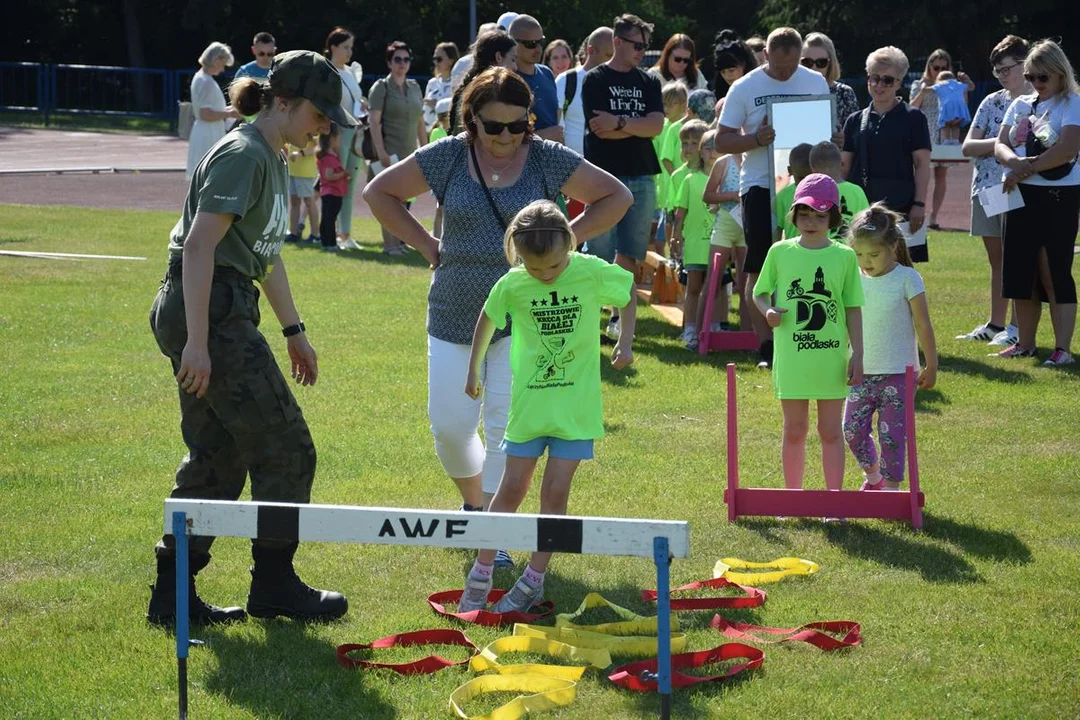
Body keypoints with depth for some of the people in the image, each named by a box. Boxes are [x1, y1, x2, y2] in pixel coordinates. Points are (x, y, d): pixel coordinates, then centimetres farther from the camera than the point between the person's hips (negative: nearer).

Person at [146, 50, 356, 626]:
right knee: (286, 450, -2)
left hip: (226, 314, 10)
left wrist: (293, 330, 30)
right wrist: (197, 342, -26)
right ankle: (274, 585, 9)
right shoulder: (242, 156, -14)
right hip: (207, 313, -10)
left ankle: (172, 594, 14)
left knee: (216, 458, 11)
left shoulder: (271, 160, 17)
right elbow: (199, 245, -22)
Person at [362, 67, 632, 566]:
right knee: (450, 424, 2)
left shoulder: (547, 159, -1)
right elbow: (379, 193, 12)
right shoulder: (446, 157, 0)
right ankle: (472, 505, 31)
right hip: (454, 314, 2)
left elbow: (616, 197, 9)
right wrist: (425, 244, 4)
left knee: (507, 427, -8)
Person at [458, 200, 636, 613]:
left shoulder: (592, 273, -12)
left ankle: (534, 580, 8)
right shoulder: (512, 285, -9)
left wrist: (625, 342, -2)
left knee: (556, 491, -2)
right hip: (529, 401, 1)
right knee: (512, 488, 4)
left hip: (575, 405, -1)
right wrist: (474, 370, 18)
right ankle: (481, 574, 13)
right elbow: (488, 320, 10)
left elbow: (629, 296, 8)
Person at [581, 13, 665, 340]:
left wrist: (620, 122, -12)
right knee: (599, 255, -5)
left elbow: (657, 126, -2)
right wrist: (638, 127, -4)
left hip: (640, 178, 4)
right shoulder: (596, 80, 0)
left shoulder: (649, 83, 12)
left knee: (629, 254, 3)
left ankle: (619, 317, 10)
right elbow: (599, 128, -12)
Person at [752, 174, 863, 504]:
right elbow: (760, 293, 13)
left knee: (831, 431, 5)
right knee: (794, 431, 9)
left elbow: (853, 310, 4)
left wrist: (857, 354, 0)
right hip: (791, 356, 1)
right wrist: (768, 311, -10)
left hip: (831, 357, -1)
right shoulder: (780, 252, 3)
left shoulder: (844, 256, 1)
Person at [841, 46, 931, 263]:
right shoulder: (856, 121, 13)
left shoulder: (912, 118, 3)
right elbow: (844, 165, 15)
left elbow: (922, 164, -1)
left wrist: (919, 204, -9)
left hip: (899, 206, -3)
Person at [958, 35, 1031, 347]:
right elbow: (968, 146, 5)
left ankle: (1017, 328, -1)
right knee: (996, 259, 11)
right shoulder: (992, 102, 12)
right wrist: (1000, 142, -10)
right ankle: (995, 325, 17)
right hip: (987, 186, 6)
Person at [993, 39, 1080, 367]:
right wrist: (1014, 161, -18)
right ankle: (1025, 343, 19)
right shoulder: (1020, 105, 13)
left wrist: (1025, 169, -17)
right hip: (1021, 195, 7)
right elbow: (1000, 145, 6)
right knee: (1021, 272, 9)